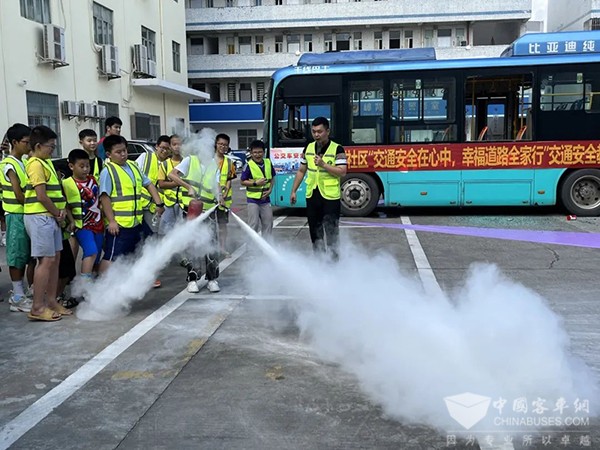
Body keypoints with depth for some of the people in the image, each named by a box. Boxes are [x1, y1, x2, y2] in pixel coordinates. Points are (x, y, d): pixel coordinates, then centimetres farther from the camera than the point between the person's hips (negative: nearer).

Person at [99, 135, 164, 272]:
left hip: (136, 222, 8)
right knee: (111, 257, -6)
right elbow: (105, 197, -15)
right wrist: (111, 221, -20)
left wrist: (159, 203, 8)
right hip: (118, 224, -8)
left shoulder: (133, 166, 12)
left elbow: (148, 184, 18)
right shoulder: (108, 171, -10)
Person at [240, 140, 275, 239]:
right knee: (253, 224, -1)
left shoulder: (268, 163, 2)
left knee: (268, 223, 11)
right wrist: (256, 183, -19)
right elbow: (243, 181, -8)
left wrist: (270, 190, -2)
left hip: (265, 198, 5)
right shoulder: (249, 165, -11)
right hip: (253, 198, -5)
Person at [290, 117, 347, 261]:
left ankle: (334, 259, 6)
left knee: (332, 231, -3)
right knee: (315, 231, 12)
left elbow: (342, 172, -14)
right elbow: (301, 171, 16)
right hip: (312, 196, 5)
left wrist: (323, 164, -21)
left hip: (330, 197, -5)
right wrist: (293, 191, 14)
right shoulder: (308, 148, 9)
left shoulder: (337, 149, -6)